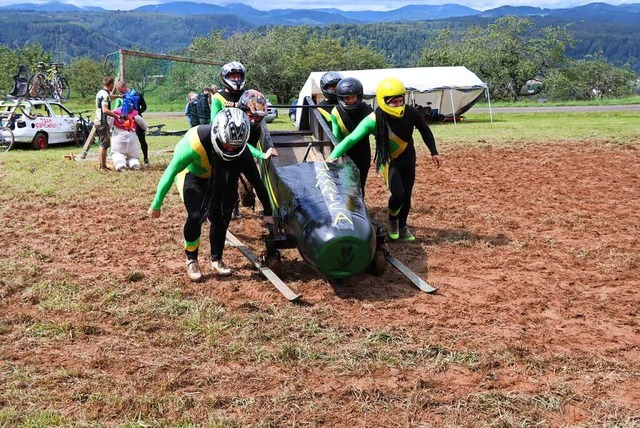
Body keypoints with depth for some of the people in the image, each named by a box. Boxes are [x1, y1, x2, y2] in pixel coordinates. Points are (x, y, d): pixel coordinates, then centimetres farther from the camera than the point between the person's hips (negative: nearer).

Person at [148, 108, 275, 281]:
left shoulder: (240, 151, -28)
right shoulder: (197, 141, -41)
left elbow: (256, 181, -15)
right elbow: (171, 171, -29)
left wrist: (268, 212, -8)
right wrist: (157, 204, -21)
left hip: (213, 177, 4)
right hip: (190, 173, -4)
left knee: (220, 217, -6)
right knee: (196, 216, -21)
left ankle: (216, 260, 17)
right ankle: (191, 260, 1)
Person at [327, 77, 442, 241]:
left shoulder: (411, 113, -20)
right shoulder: (374, 120, -29)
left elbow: (425, 131, 0)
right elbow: (351, 139, -35)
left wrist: (434, 152, 3)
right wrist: (332, 156, -46)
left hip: (408, 158, 3)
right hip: (389, 160, -3)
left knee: (407, 195, 8)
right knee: (398, 194, -18)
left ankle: (402, 227, 32)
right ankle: (392, 221, 15)